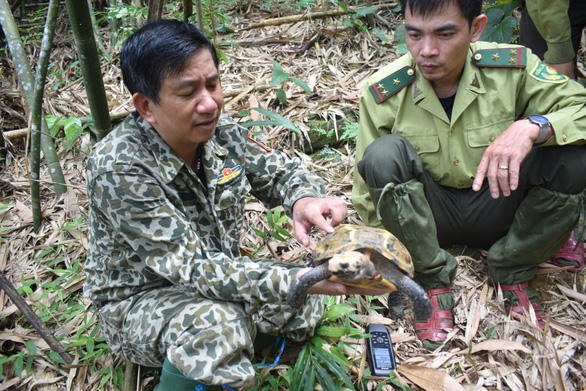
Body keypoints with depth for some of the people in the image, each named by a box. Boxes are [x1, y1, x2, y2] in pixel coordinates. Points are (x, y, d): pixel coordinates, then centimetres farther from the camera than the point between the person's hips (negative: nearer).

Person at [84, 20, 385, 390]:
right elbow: (193, 268, -32)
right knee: (218, 325, -35)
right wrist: (300, 280, -43)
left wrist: (304, 198, -25)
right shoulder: (119, 169, -29)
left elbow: (281, 170, 1)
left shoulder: (221, 131, -11)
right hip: (140, 300, -6)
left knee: (305, 305, -6)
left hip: (217, 274, 7)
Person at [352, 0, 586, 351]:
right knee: (383, 154, -30)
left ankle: (513, 271, -2)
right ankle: (434, 280, -13)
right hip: (428, 215, -1)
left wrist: (532, 125, -37)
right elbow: (368, 196, -10)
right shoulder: (383, 94, -16)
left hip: (498, 209, 1)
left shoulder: (512, 68, -14)